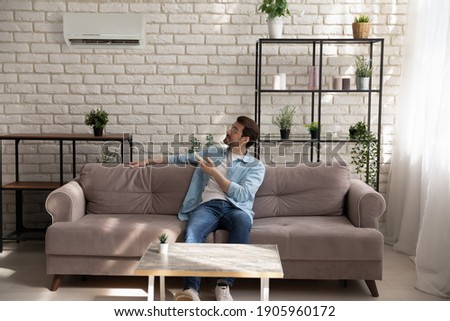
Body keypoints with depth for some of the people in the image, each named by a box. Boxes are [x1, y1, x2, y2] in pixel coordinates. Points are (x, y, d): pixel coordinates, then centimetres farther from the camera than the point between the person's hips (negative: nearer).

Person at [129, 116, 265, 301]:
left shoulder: (256, 166, 15)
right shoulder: (212, 152, 28)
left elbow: (242, 195, -1)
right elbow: (183, 158, 38)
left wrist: (214, 172, -2)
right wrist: (150, 161, 36)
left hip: (235, 208, -2)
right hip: (208, 206, 2)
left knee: (243, 221, -41)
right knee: (192, 232, -35)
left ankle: (224, 284, -40)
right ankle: (191, 289, -50)